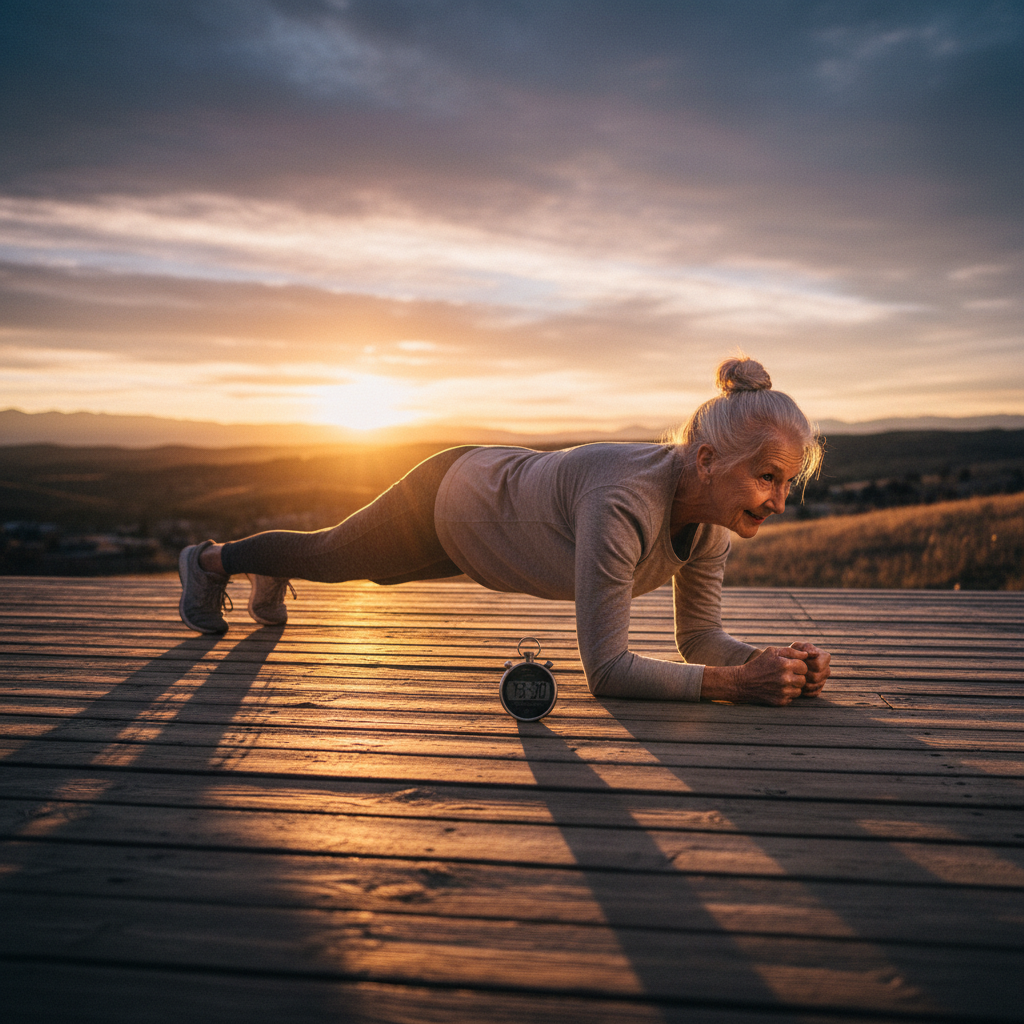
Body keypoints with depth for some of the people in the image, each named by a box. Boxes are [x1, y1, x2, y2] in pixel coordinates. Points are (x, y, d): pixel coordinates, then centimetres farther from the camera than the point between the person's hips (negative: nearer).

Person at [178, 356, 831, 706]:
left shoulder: (712, 515, -23)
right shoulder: (625, 503, -47)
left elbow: (700, 636, -13)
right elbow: (606, 669, -45)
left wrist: (771, 659, -31)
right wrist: (737, 682, -49)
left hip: (509, 486, 7)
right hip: (451, 499, -6)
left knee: (377, 569, 34)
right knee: (330, 556, 23)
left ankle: (270, 574, 67)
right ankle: (210, 561, 56)